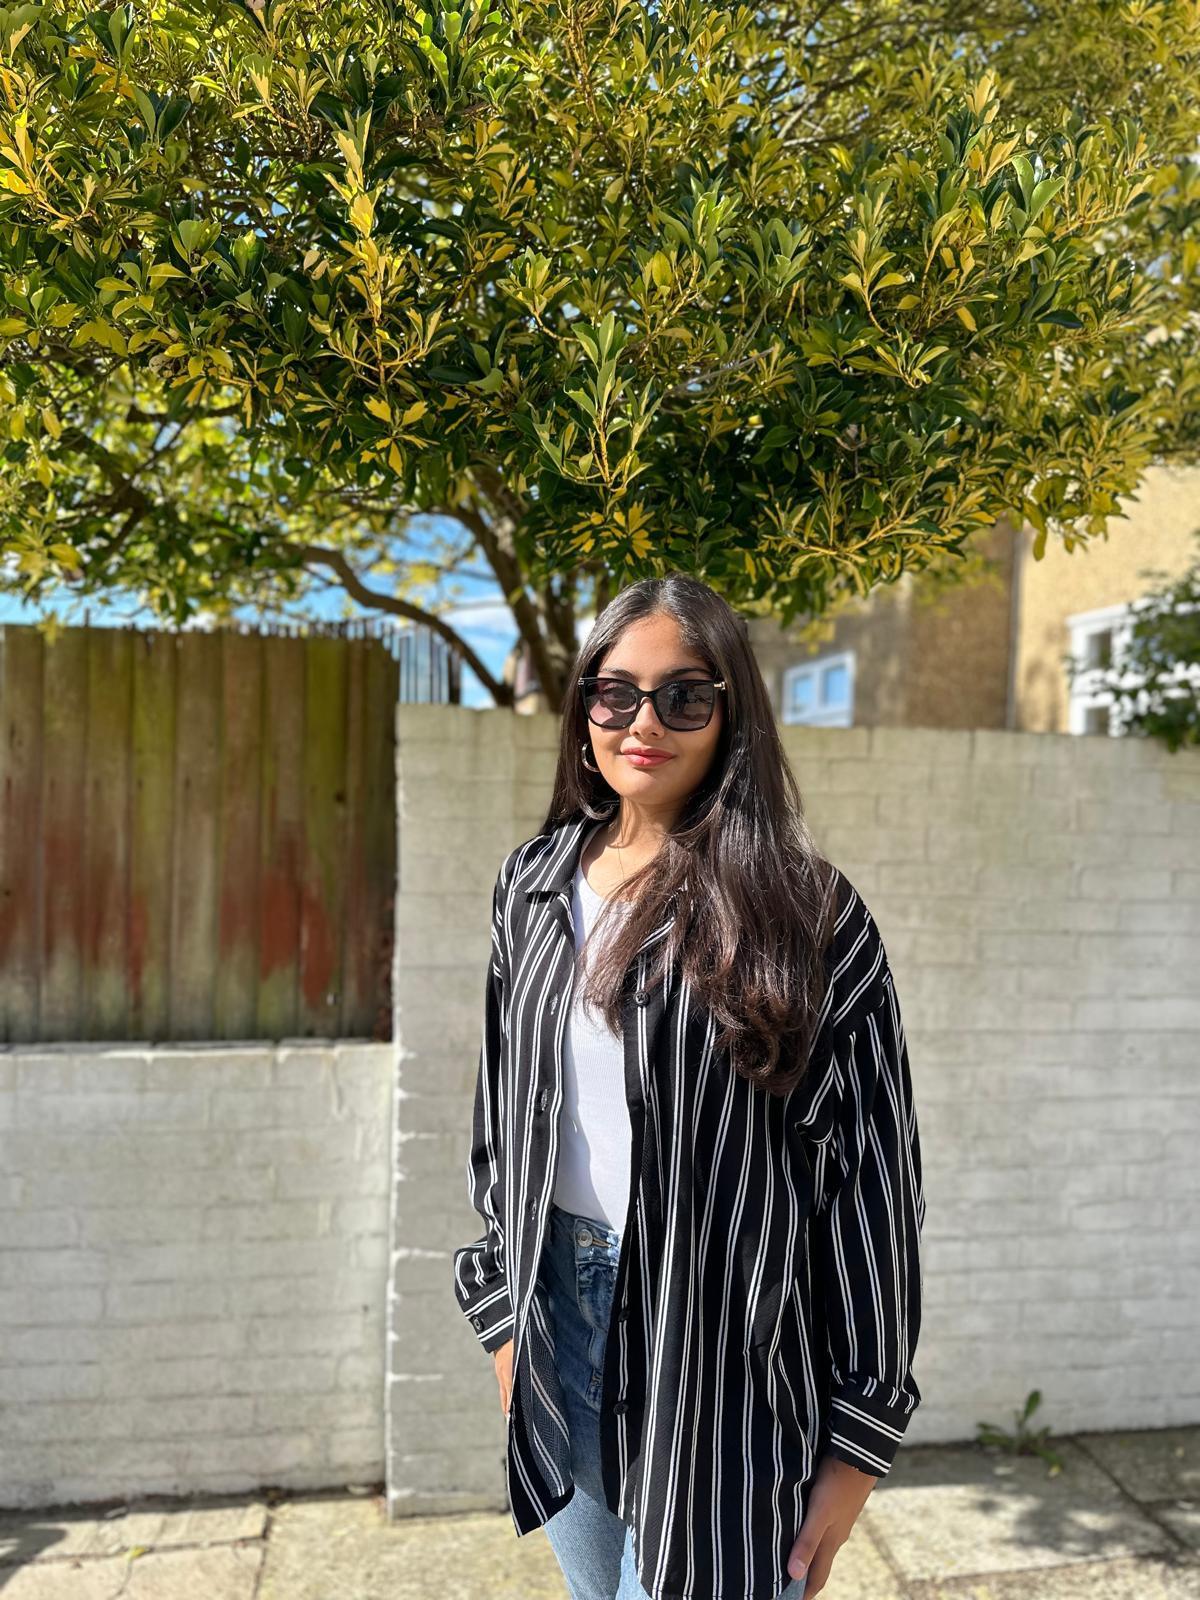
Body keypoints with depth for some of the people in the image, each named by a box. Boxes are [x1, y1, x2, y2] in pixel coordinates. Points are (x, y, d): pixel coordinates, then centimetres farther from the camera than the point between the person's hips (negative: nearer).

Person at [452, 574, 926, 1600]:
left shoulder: (807, 911, -13)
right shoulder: (534, 885, 1)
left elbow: (872, 1175, -10)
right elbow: (502, 1108, 9)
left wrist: (858, 1443, -7)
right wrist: (503, 1308, 10)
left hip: (719, 1350, -4)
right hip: (558, 1313, 5)